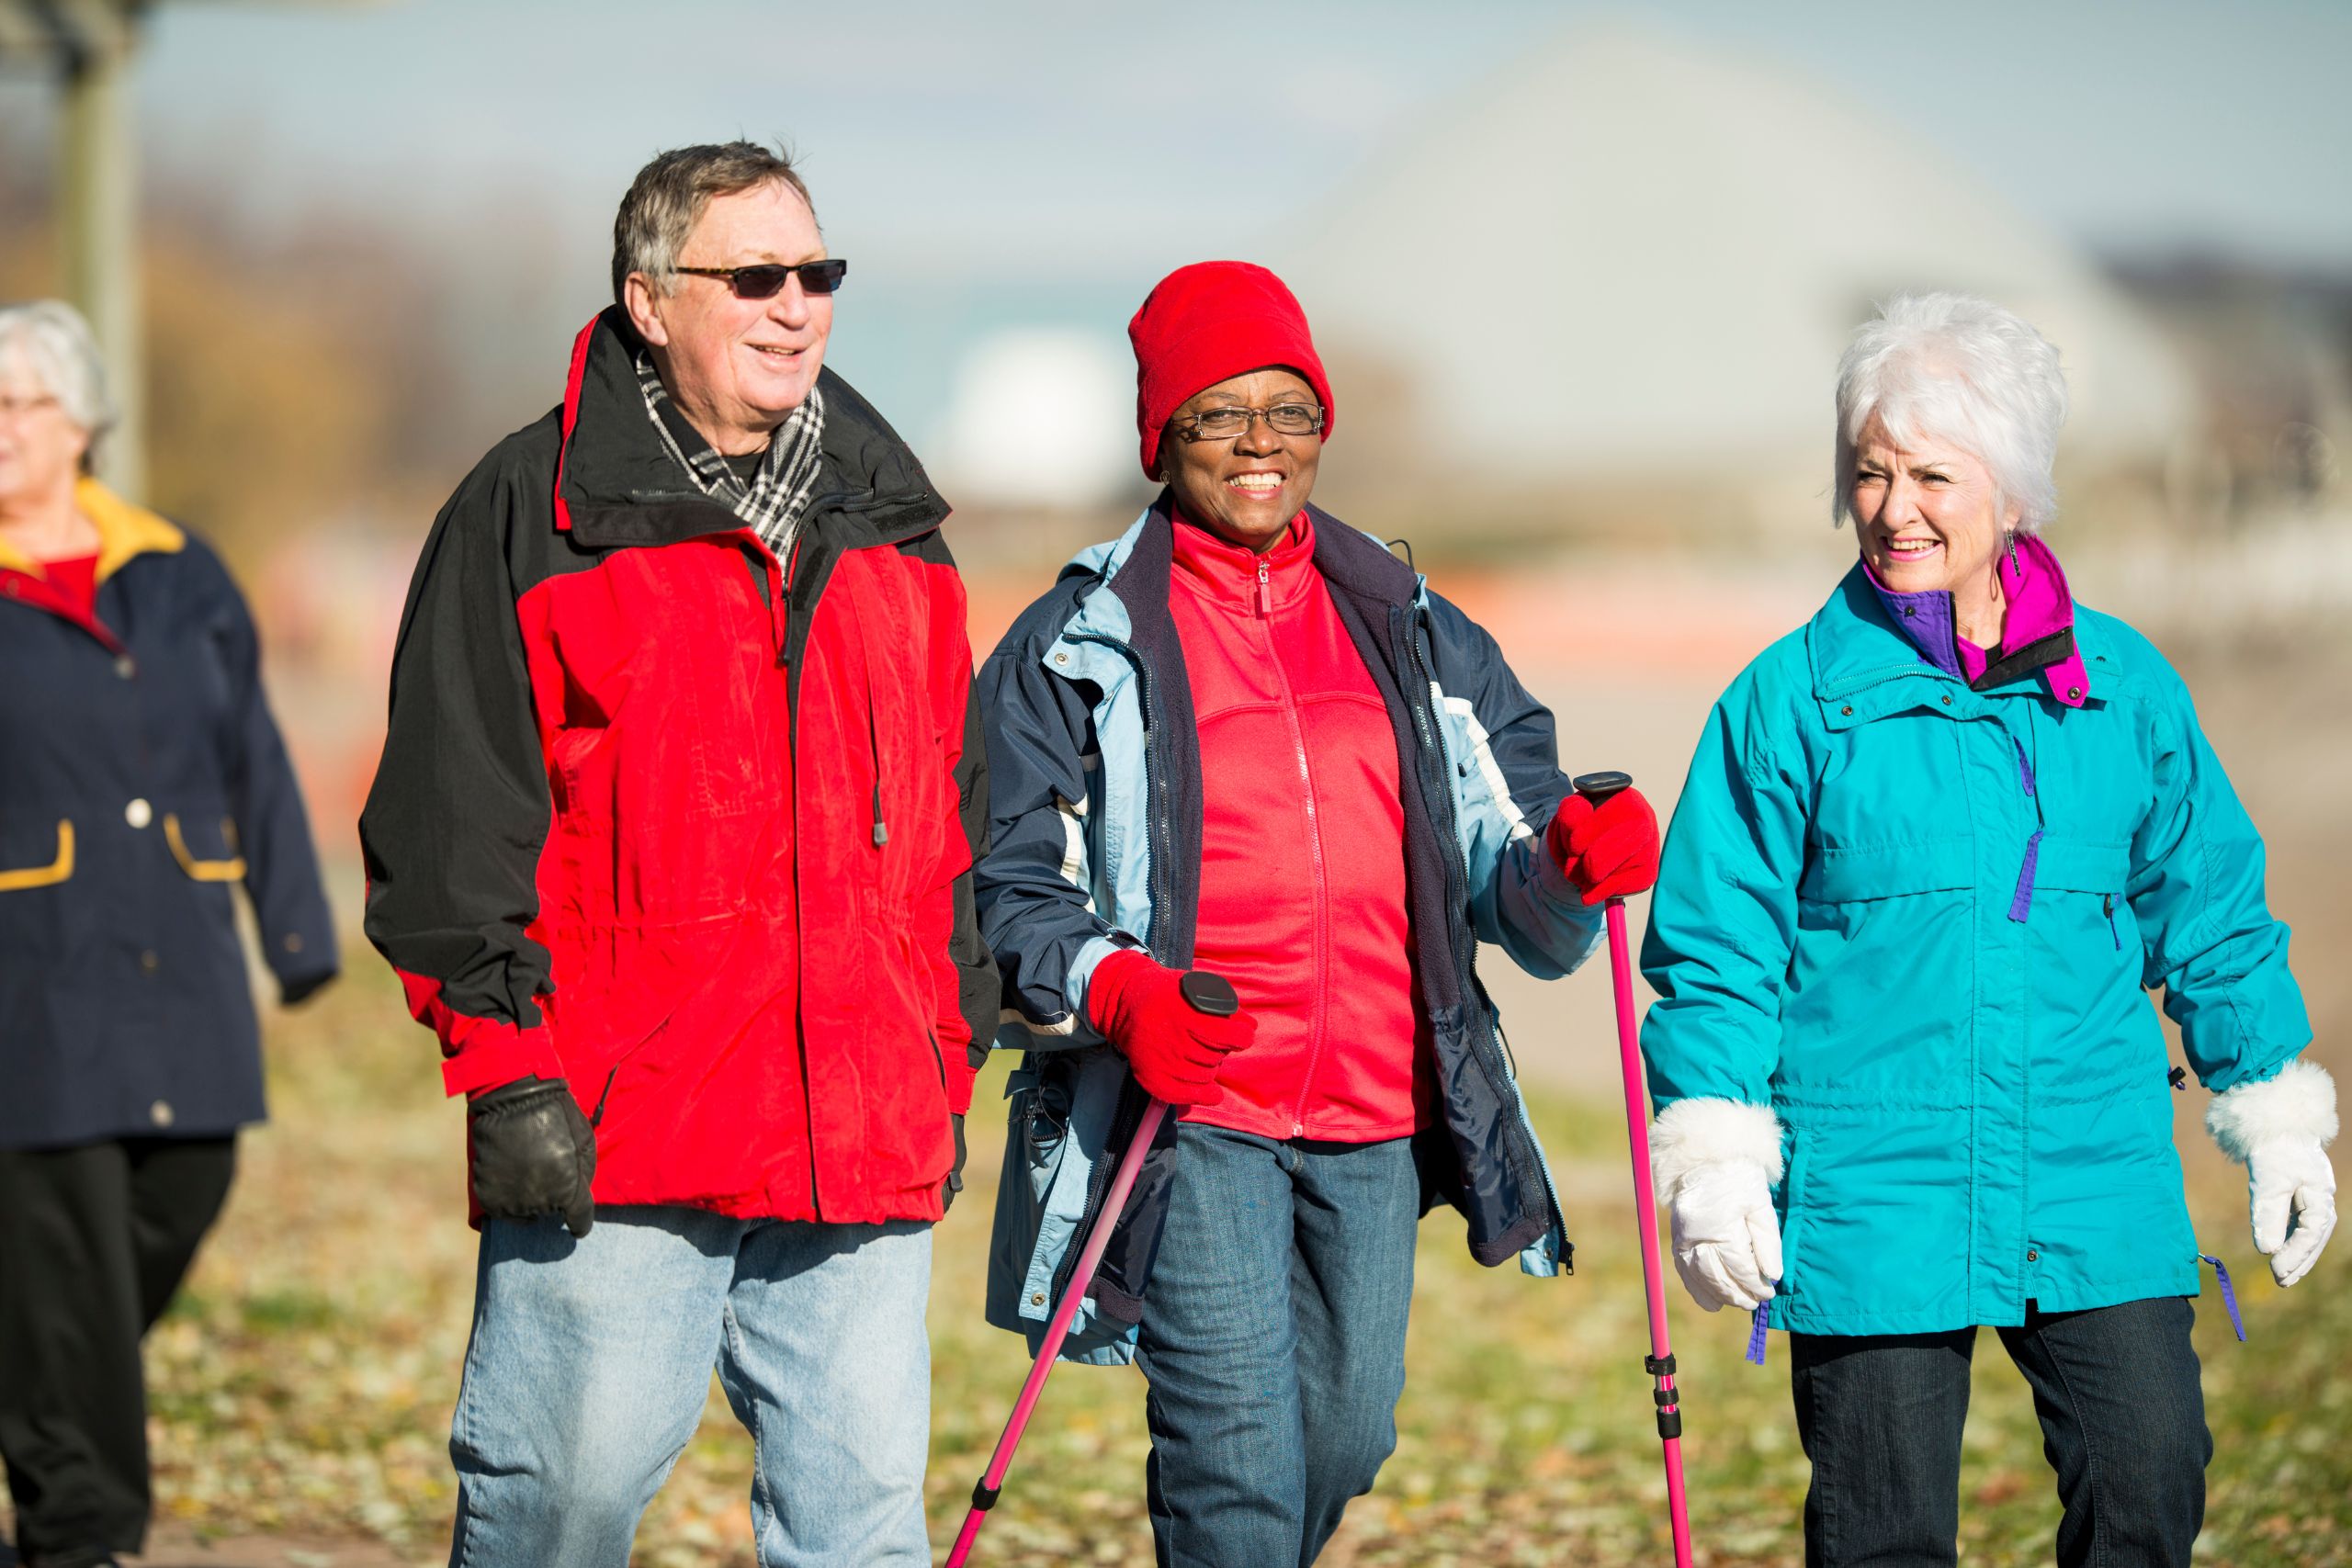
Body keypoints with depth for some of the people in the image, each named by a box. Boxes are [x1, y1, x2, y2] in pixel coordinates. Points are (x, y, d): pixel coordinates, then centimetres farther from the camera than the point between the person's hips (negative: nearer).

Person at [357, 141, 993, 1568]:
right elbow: (450, 818, -3)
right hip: (612, 1135, -5)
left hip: (866, 1132, 5)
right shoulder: (536, 514, 0)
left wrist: (948, 1064, 18)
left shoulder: (890, 524, 16)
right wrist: (503, 1067, -9)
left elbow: (952, 812, 22)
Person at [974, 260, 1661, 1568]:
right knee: (1238, 1458, -13)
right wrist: (1114, 992, -20)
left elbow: (1508, 873, 11)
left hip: (1379, 1119, 4)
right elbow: (1012, 890, -1)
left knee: (1347, 1439, 10)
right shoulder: (1074, 648, 3)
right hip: (1189, 1118, -4)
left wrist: (1573, 863, -13)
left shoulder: (1416, 639, 14)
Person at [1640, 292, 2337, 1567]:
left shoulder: (2123, 686, 6)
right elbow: (1717, 949, 1)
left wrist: (2277, 1119, 15)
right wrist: (1714, 1161, -5)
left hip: (2096, 1185, 2)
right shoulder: (1791, 700, -1)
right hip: (1870, 1197, -2)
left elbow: (2209, 911, 15)